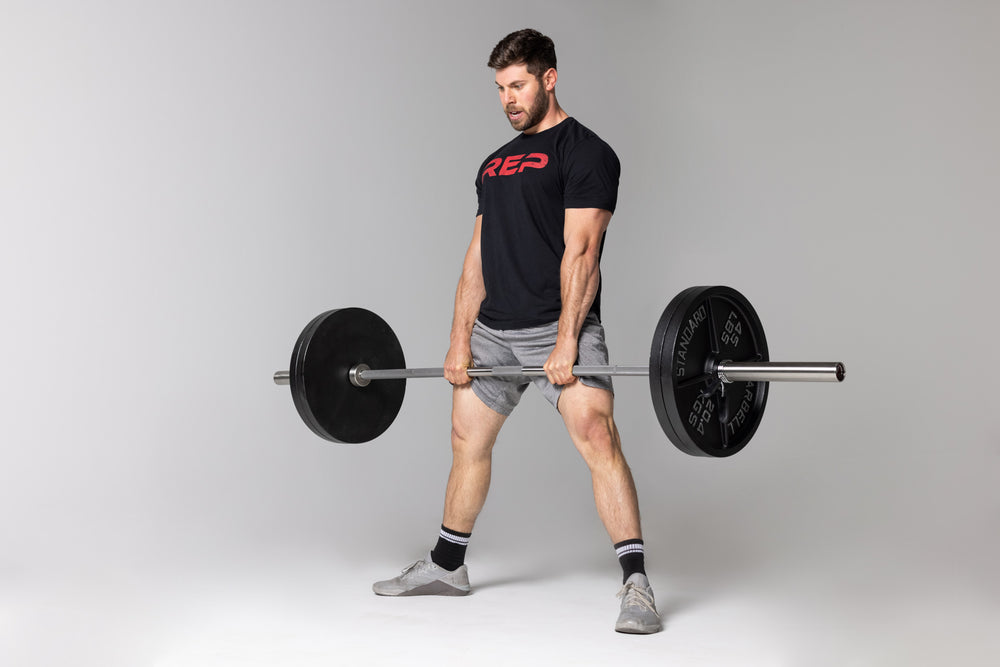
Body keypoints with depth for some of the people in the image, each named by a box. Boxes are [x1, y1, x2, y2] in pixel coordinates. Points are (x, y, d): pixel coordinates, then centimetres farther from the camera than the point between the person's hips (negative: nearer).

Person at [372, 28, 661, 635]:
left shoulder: (583, 151, -6)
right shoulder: (496, 163, 18)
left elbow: (579, 253, -16)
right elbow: (479, 256, 16)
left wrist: (566, 343, -23)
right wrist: (460, 339, 9)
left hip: (558, 325, -8)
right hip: (493, 329, 8)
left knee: (596, 433, -20)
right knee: (468, 442, 14)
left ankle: (636, 584, -19)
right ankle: (447, 565, 31)